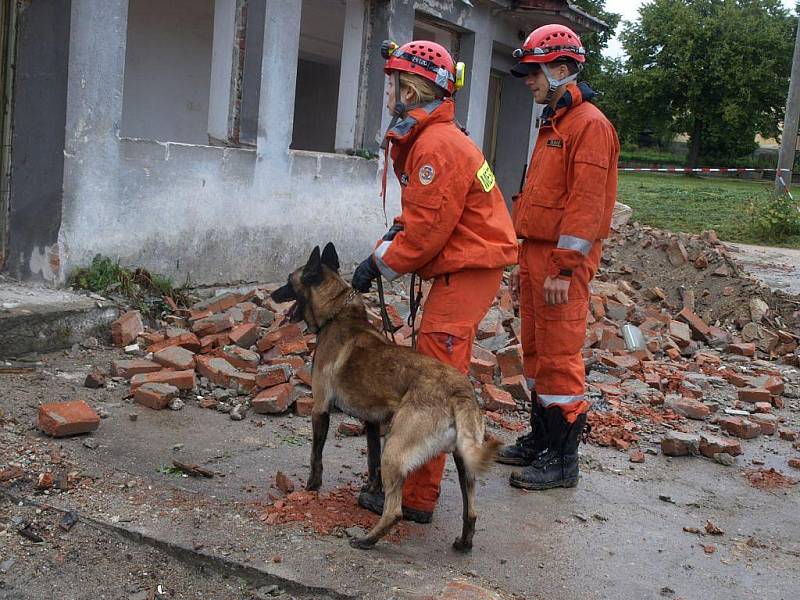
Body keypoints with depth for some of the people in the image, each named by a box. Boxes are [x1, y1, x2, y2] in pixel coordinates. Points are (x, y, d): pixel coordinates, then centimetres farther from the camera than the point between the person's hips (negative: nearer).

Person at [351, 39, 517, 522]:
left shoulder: (437, 146, -19)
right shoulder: (426, 138, 14)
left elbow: (427, 232, -20)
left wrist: (380, 264, -8)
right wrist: (393, 237, 1)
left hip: (468, 270, -11)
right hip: (464, 267, 11)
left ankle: (417, 497, -2)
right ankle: (419, 474, 28)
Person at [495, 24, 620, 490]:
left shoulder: (589, 124, -12)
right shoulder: (553, 124, 19)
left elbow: (586, 202, -19)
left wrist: (564, 269, -22)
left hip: (563, 259, -10)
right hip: (536, 253, 10)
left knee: (560, 356, -5)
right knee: (536, 352, 15)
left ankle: (563, 460, 4)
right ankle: (541, 439, 27)